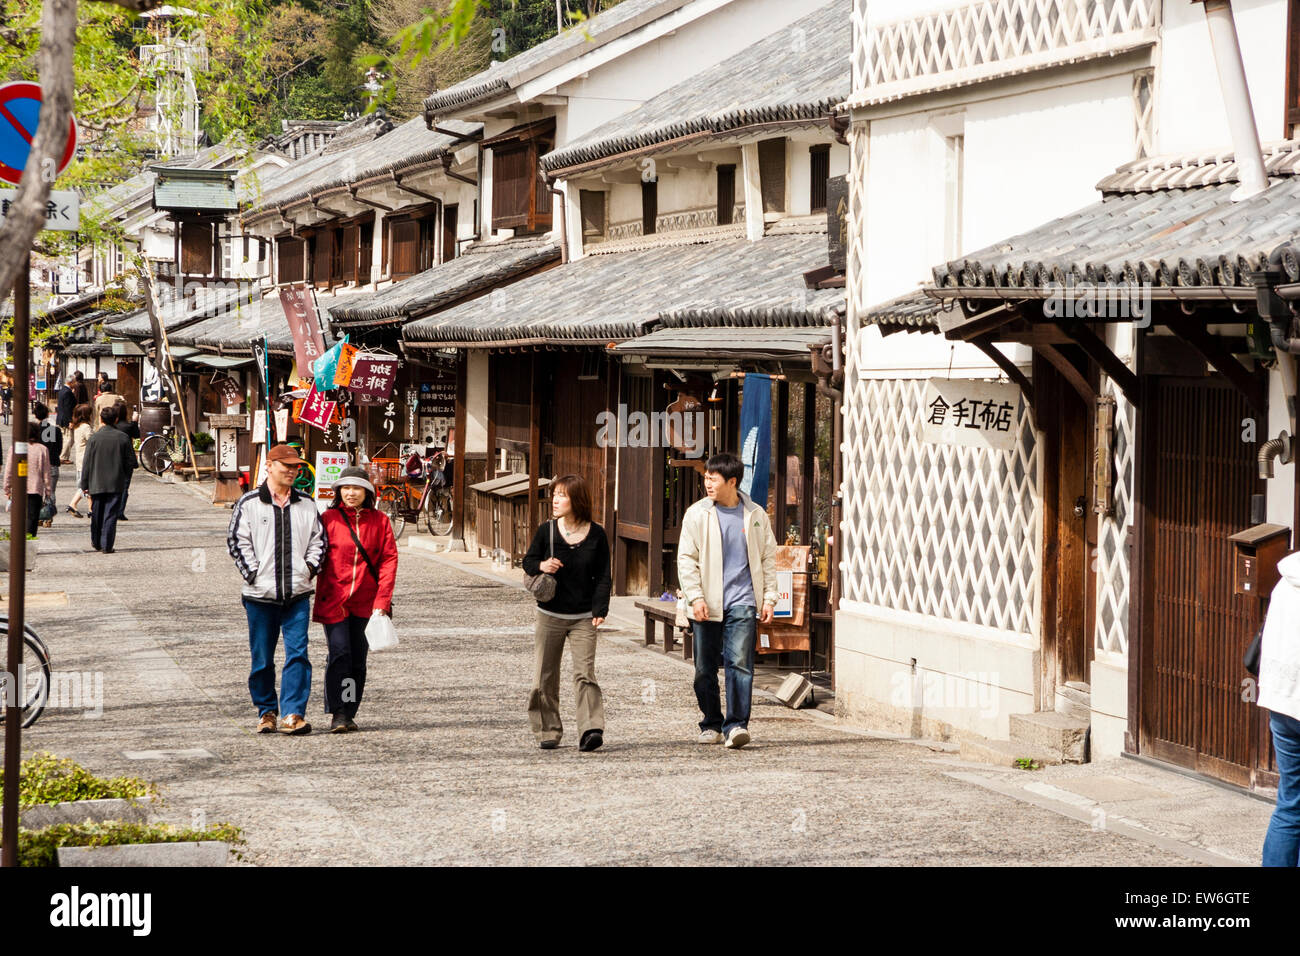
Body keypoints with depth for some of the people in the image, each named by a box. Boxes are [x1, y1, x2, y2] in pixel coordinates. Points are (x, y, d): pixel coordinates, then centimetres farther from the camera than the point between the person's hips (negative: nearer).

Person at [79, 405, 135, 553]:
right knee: (111, 515, 1)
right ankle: (107, 545, -4)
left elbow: (87, 463, -4)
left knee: (96, 515, 15)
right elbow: (131, 461, 0)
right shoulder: (123, 438, -3)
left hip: (97, 484, 0)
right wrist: (123, 476, 16)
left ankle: (96, 543, 27)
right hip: (116, 484, 0)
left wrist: (84, 484, 3)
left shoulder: (93, 438, -6)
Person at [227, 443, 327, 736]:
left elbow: (319, 540, 16)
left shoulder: (306, 506, 12)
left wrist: (310, 567, 1)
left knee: (297, 654, -9)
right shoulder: (248, 504, 2)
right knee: (262, 659, 5)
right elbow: (237, 541, -2)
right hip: (260, 594, -2)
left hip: (298, 594, 2)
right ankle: (266, 712, 19)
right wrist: (252, 573, -9)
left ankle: (293, 714, -10)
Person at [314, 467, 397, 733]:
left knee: (358, 658, 6)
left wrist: (382, 601, -6)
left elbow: (389, 560, 2)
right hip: (334, 599, -2)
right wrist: (320, 597, -5)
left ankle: (349, 714, 15)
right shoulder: (329, 518, 0)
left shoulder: (380, 521, 5)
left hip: (365, 601, 2)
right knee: (339, 654, -13)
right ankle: (338, 714, -11)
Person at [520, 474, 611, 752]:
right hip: (549, 615, 2)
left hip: (583, 618, -2)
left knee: (585, 673, -13)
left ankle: (591, 730, -19)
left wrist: (600, 609, -8)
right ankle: (548, 731, 16)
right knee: (545, 677, 5)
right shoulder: (546, 531, 0)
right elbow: (528, 561, 10)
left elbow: (603, 576, 2)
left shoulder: (596, 535, -2)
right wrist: (541, 565, -14)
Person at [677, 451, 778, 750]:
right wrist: (695, 597, -8)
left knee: (740, 662, -12)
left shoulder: (756, 515, 7)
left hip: (741, 602, -1)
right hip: (707, 604, 1)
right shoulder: (697, 514, 4)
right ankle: (711, 725, 19)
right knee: (705, 668, 5)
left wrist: (769, 598, 6)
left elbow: (768, 558, 13)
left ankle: (736, 725, -12)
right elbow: (686, 558, 2)